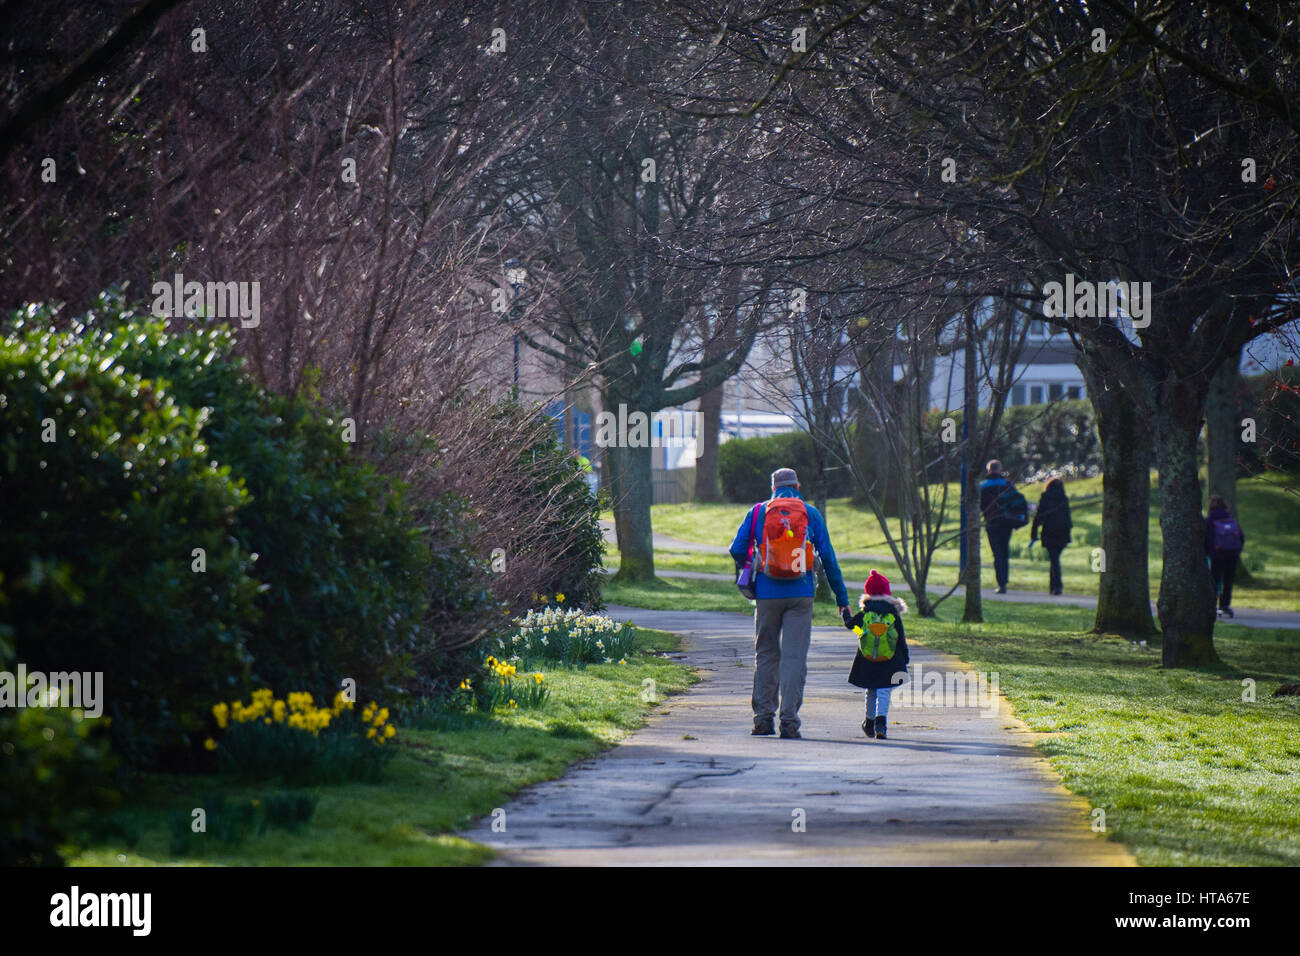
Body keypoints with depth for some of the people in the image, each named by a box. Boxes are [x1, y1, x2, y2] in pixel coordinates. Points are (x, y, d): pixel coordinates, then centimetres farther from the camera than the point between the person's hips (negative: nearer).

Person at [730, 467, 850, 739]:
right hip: (800, 594, -1)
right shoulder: (811, 514, 7)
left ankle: (764, 717, 8)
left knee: (766, 654, 11)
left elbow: (737, 550, 2)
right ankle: (789, 720, -9)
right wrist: (842, 599, 10)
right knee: (794, 656, -1)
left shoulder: (758, 512, 6)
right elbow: (828, 557, 5)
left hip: (767, 594, 1)